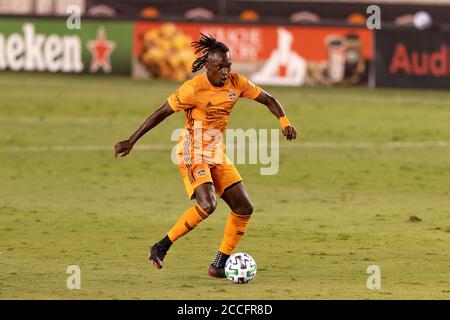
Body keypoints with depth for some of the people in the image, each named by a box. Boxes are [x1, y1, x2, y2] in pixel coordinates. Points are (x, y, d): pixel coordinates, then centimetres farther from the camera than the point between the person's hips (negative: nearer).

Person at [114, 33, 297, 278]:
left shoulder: (236, 83, -2)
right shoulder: (194, 89, -19)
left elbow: (268, 100, 8)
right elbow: (161, 113, -13)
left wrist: (284, 121, -12)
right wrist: (131, 141, -13)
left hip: (216, 154, 7)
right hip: (193, 152, -7)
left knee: (244, 208, 0)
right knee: (207, 204, -28)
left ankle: (219, 265, 8)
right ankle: (160, 249, -16)